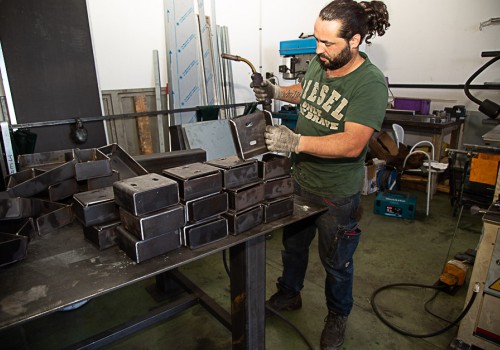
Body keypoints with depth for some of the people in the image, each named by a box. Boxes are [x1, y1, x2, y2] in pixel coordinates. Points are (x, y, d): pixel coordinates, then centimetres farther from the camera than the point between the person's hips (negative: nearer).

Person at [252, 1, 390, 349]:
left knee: (336, 262, 16)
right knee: (293, 244, 24)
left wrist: (296, 142, -39)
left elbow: (352, 144, -32)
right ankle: (289, 294, 51)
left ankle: (338, 316, 44)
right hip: (300, 180, 6)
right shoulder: (318, 62, -3)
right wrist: (276, 92, 1)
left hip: (337, 194, -6)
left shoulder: (371, 84, -23)